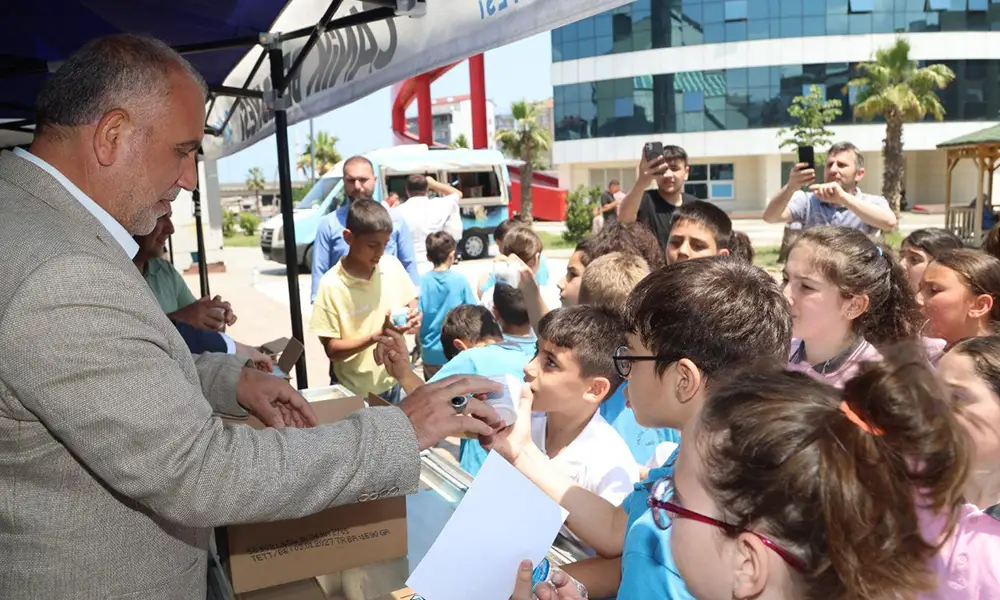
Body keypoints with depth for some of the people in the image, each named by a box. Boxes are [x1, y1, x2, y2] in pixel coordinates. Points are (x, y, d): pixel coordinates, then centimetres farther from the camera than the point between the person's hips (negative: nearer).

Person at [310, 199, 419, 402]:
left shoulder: (392, 266, -5)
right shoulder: (331, 285, -17)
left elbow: (411, 304, 9)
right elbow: (332, 349, -15)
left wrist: (412, 316, -14)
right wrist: (378, 336, -27)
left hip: (393, 382, 4)